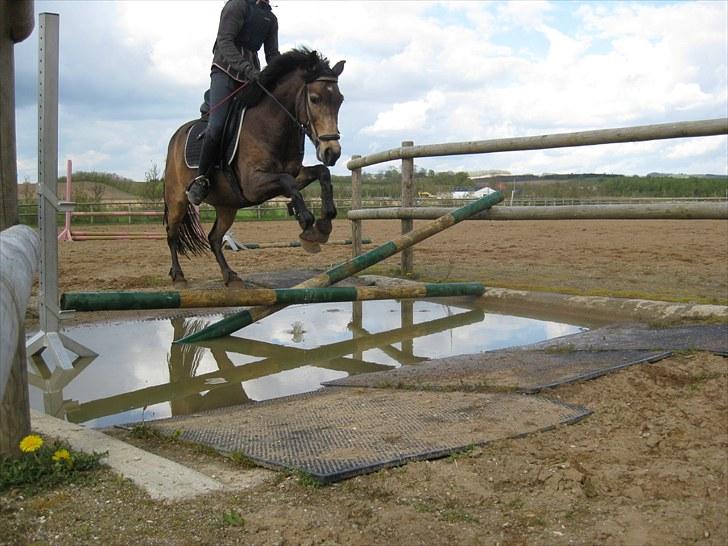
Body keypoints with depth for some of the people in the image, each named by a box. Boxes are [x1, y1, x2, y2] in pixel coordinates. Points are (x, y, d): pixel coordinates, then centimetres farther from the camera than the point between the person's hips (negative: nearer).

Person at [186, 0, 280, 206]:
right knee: (217, 126, -22)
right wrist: (246, 69, -29)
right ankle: (201, 178, -10)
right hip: (226, 71, -7)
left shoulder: (271, 19, 16)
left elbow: (273, 55, 15)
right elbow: (225, 41, -16)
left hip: (252, 75, 7)